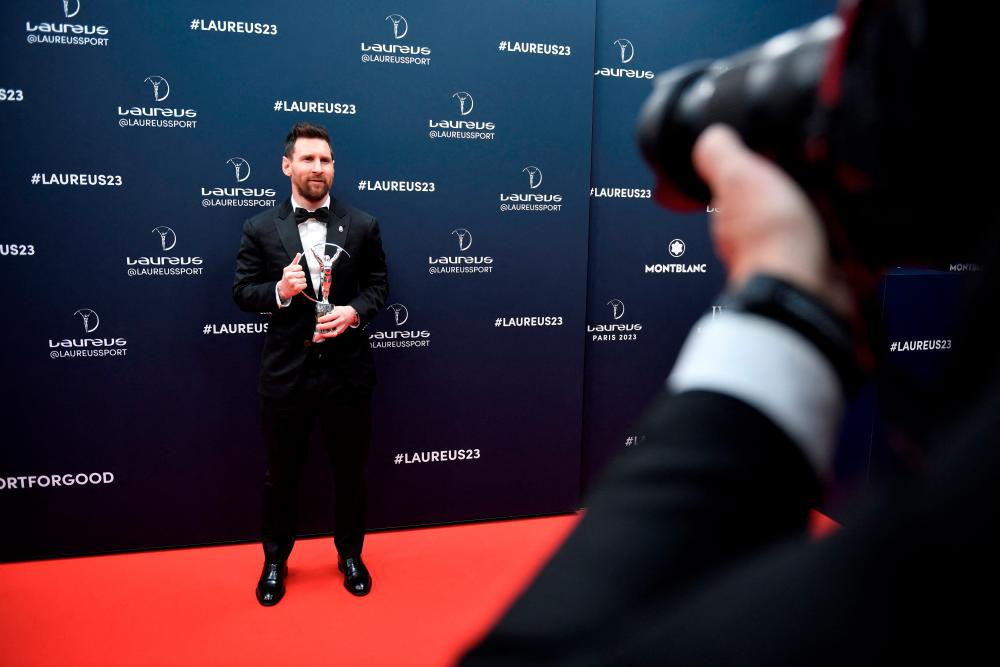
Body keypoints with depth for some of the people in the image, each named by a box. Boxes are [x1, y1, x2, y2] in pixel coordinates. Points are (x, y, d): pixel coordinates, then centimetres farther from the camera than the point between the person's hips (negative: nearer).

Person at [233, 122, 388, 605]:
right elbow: (242, 292, 0)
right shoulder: (260, 229, -1)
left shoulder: (362, 226, 1)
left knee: (350, 470, 14)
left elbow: (378, 284, 5)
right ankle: (275, 560, 35)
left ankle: (350, 554, 35)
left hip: (347, 370, 1)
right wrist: (280, 290, -20)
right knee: (281, 474, 13)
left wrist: (354, 312, -15)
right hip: (286, 371, 0)